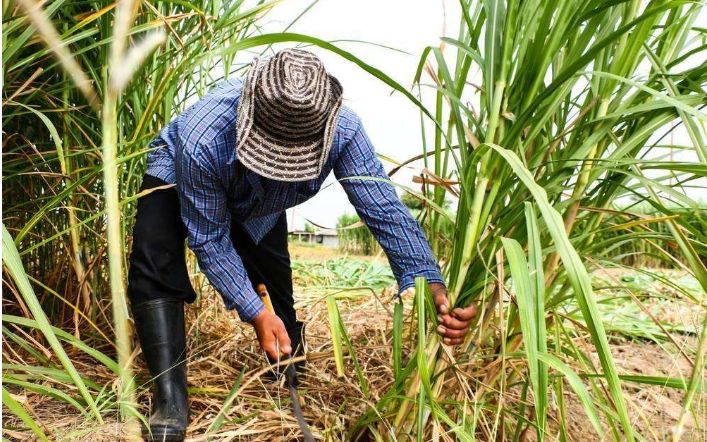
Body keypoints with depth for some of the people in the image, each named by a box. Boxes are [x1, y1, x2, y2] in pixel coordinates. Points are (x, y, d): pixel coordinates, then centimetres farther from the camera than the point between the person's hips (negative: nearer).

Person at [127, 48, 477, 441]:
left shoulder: (343, 130, -39)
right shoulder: (202, 140, -45)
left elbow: (385, 209, -35)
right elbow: (210, 240, -31)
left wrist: (429, 282, -50)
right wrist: (255, 312, -34)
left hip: (258, 206, 2)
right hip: (177, 172, -2)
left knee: (277, 291, 5)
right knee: (156, 263, -28)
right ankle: (171, 401, -18)